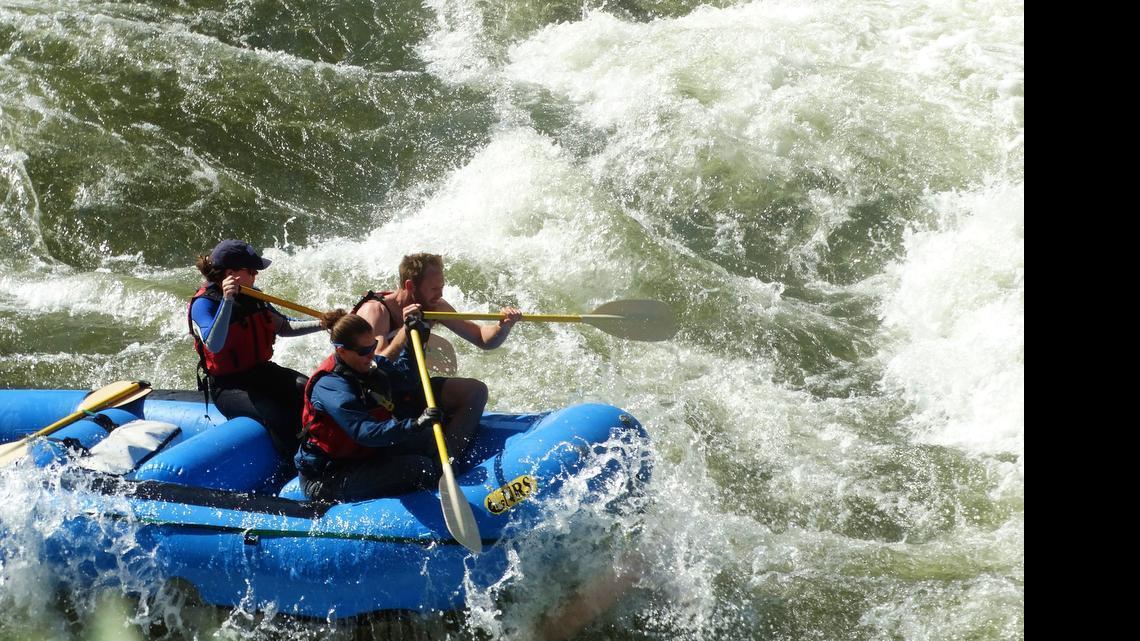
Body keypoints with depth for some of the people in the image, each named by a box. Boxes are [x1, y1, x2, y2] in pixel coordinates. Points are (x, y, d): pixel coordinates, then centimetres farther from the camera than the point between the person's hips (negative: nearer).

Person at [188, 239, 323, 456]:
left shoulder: (252, 297, 8)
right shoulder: (203, 304, -15)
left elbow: (283, 326, 17)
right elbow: (214, 345, -33)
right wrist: (227, 300, -40)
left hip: (260, 371, 7)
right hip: (227, 386, -7)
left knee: (304, 388, -22)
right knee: (276, 416, -30)